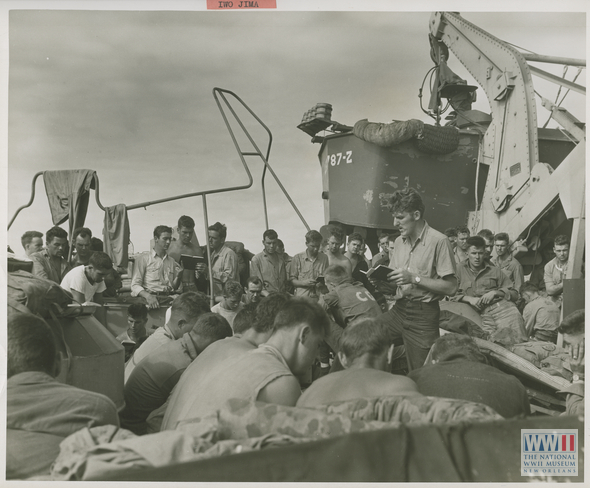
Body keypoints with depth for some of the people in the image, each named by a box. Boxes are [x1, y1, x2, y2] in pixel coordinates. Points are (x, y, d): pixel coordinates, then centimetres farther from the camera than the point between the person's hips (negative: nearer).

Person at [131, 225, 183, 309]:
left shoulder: (172, 261, 24)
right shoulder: (143, 258, 9)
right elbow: (135, 285, -1)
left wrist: (178, 276, 4)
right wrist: (148, 296, -20)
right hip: (151, 297, -4)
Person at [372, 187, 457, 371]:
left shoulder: (438, 241, -12)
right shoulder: (399, 241, 10)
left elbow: (451, 287, -14)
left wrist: (414, 278, -19)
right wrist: (379, 281, -9)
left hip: (423, 315, -6)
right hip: (399, 309, 6)